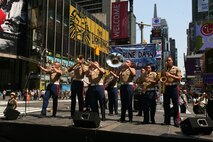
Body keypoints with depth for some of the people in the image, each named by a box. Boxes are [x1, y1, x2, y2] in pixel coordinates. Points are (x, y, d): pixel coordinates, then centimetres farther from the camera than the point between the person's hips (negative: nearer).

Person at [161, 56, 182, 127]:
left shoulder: (177, 69, 5)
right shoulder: (164, 70, 16)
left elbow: (179, 78, -5)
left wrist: (171, 75, -16)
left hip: (174, 87, -4)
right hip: (166, 88, 4)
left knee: (175, 105, -4)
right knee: (166, 104, 4)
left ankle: (176, 121, 0)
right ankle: (166, 120, 11)